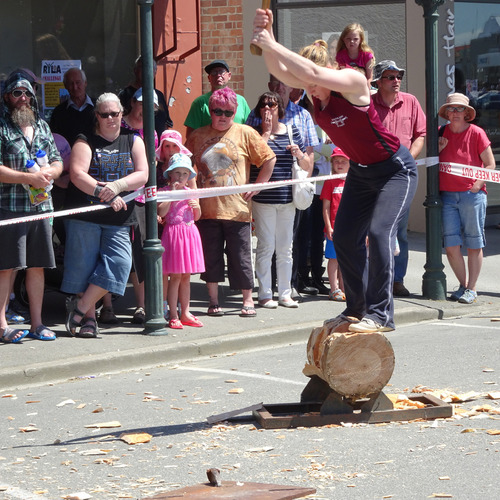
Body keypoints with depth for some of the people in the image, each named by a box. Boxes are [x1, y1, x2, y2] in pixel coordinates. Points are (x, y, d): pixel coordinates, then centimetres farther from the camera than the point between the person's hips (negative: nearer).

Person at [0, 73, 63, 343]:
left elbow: (58, 163, 19)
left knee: (37, 266, 8)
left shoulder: (42, 126, 17)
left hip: (41, 207, 6)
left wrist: (48, 173, -4)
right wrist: (30, 178, -15)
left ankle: (37, 323, 14)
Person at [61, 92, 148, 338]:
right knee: (85, 265, 0)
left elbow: (142, 175, 0)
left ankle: (80, 307, -3)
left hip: (118, 220, 2)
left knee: (118, 262, -13)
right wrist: (103, 194, -21)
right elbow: (77, 174, -12)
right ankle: (89, 318, 12)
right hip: (85, 217, -2)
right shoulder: (85, 143, 2)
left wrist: (117, 186, -17)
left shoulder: (133, 142, 12)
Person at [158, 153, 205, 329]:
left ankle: (185, 313, 16)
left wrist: (197, 207, -2)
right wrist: (172, 193, -16)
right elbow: (161, 212, -17)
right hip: (173, 233, -5)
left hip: (190, 233, 5)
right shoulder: (165, 191, -2)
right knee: (175, 276, -7)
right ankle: (173, 316, -3)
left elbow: (197, 217, 20)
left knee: (186, 276, 10)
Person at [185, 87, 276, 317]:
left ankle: (248, 300, 13)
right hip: (207, 208, 2)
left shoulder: (245, 133, 2)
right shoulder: (197, 136, 8)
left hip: (236, 209, -2)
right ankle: (213, 301, 16)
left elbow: (269, 159, 6)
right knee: (210, 256, 6)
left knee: (240, 256, 2)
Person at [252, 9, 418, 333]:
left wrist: (271, 44, -39)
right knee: (345, 237, 5)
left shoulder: (352, 81, -26)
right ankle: (356, 309, 17)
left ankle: (381, 314, -18)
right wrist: (266, 41, -36)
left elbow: (312, 72, -42)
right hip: (360, 171, 8)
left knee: (379, 232, -21)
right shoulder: (314, 89, -6)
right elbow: (279, 69, -19)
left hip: (395, 170, -8)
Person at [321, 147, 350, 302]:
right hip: (335, 228, -4)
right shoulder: (330, 182, -1)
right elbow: (326, 207, -3)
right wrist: (329, 227, -10)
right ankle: (334, 289, 3)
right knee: (334, 258, -2)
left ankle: (342, 288, 20)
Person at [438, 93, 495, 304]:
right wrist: (438, 149, 1)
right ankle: (462, 285, 15)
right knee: (451, 245, -1)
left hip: (472, 195, -3)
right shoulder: (441, 133, 10)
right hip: (447, 197, 4)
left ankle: (471, 289, 8)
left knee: (473, 244, 1)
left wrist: (478, 183, -11)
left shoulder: (476, 133, -1)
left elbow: (490, 164, 1)